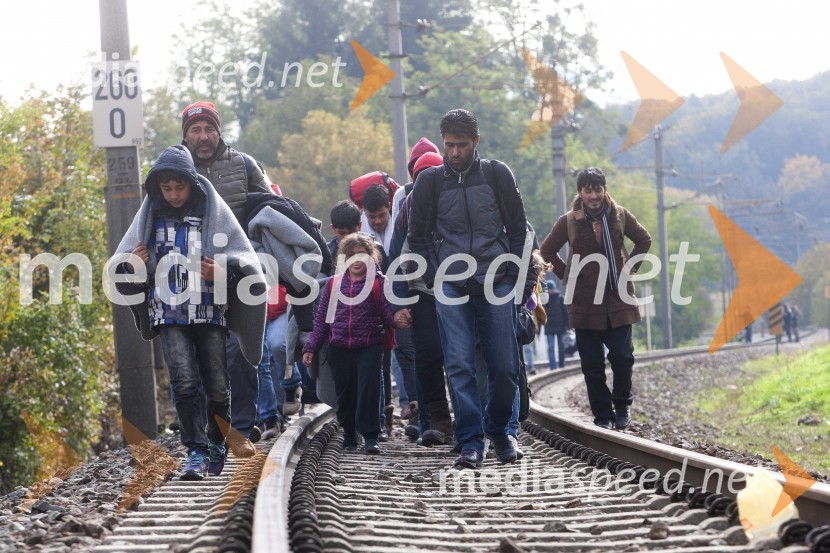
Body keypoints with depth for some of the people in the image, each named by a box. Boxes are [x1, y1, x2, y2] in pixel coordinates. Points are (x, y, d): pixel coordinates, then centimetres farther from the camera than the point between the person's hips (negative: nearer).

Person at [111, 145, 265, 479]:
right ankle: (196, 452, -12)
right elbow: (123, 262, 13)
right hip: (170, 314, 1)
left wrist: (222, 273, -20)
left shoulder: (213, 212, -1)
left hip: (209, 313, -1)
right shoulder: (151, 215, 5)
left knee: (217, 385, 6)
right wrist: (133, 264, -11)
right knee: (185, 382, -12)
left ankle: (218, 442, 28)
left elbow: (246, 264, 0)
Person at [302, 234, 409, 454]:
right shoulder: (333, 284, 10)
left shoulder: (378, 283, 2)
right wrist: (311, 347, 8)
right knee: (344, 392, 6)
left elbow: (387, 313, 0)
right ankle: (349, 434, 20)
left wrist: (397, 320, -24)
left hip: (369, 347, -3)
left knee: (368, 387, -14)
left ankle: (370, 436, -11)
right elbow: (321, 318, 12)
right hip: (339, 348, 3)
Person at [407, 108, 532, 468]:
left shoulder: (497, 175, 5)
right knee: (459, 366, -10)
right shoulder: (430, 181, 6)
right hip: (451, 288, 0)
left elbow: (518, 231, 9)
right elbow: (418, 236, 12)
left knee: (505, 367, 0)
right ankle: (470, 442, -7)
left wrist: (519, 278, 1)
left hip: (497, 286, 0)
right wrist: (434, 280, 0)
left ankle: (498, 429, 23)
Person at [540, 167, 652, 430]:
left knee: (622, 356, -1)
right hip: (585, 302, -1)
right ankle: (603, 415, 6)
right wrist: (568, 277, 3)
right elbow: (547, 251, 10)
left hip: (618, 299, 1)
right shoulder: (569, 222, -2)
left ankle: (622, 407, 19)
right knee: (592, 364, -1)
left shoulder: (619, 216, 1)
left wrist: (629, 269, 8)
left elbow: (644, 240, 16)